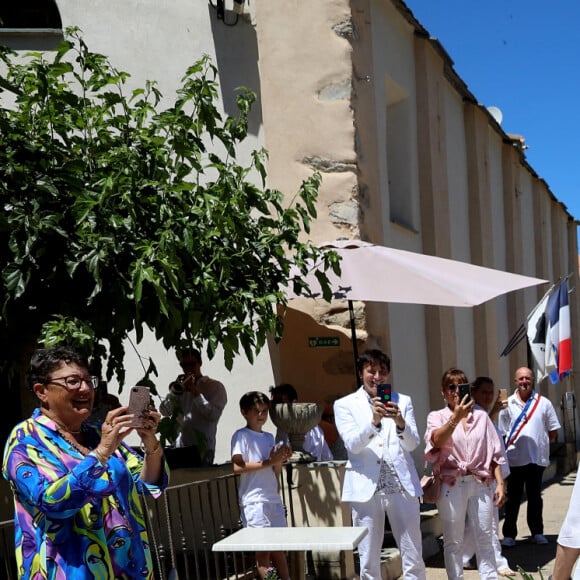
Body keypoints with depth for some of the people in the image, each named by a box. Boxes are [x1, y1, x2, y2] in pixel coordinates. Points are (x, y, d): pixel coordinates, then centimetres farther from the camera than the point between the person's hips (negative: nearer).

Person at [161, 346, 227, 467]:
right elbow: (165, 411, 5)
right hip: (179, 448, 4)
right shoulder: (181, 386, 14)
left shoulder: (215, 386, 2)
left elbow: (214, 415, -12)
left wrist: (195, 392, -14)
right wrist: (175, 390, -9)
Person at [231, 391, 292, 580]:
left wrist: (280, 460, -2)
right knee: (263, 548, -8)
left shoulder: (269, 437, 18)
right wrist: (268, 462, -17)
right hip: (254, 501, -7)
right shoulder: (241, 436, -3)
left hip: (273, 499, 7)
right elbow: (237, 466, -15)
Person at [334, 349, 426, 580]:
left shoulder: (403, 402, 11)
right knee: (368, 559, 5)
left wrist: (400, 422, -19)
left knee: (413, 556, 4)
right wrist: (374, 421, -25)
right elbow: (352, 444, -9)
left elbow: (412, 444, 1)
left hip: (402, 485, 2)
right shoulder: (345, 405, 4)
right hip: (366, 487, -1)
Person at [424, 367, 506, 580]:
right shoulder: (437, 417, 2)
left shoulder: (481, 415, 8)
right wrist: (456, 417, -29)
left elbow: (494, 452, 9)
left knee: (484, 539, 6)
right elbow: (437, 441, -19)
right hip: (451, 485, -2)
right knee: (453, 541, 6)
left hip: (481, 484, 2)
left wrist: (500, 483, 3)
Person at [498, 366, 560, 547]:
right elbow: (502, 433, 4)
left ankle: (537, 532, 24)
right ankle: (509, 534, 11)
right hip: (514, 459, -1)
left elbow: (553, 432, 6)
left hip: (537, 457, 1)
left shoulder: (544, 403, 1)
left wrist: (538, 442, 1)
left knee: (535, 497, 12)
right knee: (513, 498, 4)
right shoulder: (507, 404, 0)